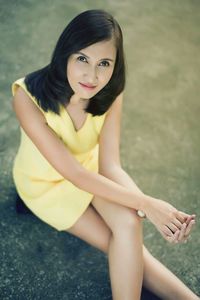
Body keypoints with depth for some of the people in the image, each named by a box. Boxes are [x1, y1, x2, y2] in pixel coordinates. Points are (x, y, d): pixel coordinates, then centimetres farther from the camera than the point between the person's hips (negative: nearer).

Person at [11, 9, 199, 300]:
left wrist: (150, 206, -41)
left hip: (90, 167, 3)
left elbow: (110, 166, -23)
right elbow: (73, 172, -33)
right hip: (45, 182, -2)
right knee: (128, 248, -15)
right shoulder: (29, 96, -33)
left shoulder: (110, 94, -20)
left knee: (128, 222, -26)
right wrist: (145, 203, -38)